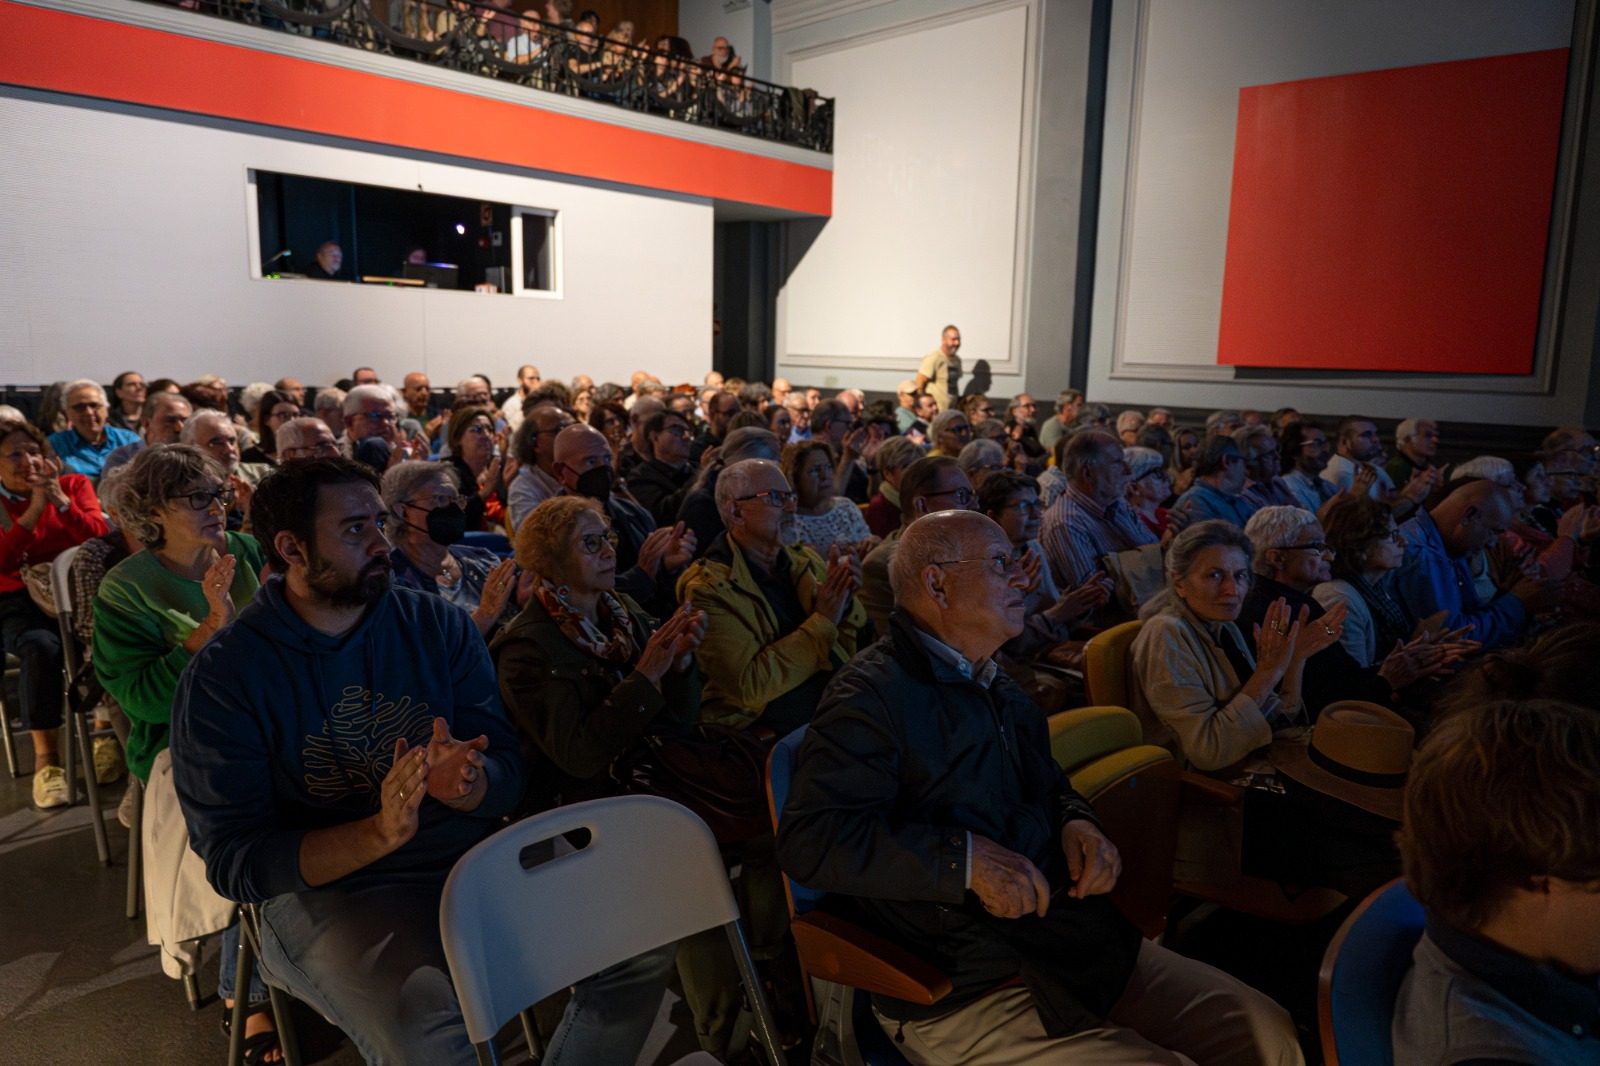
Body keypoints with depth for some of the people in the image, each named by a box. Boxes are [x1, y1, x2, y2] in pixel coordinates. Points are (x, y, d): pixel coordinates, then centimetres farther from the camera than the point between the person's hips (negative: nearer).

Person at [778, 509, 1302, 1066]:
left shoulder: (993, 682, 16)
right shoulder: (870, 696, -15)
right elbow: (809, 837, -23)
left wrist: (1077, 822, 4)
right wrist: (967, 858, -25)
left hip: (1084, 943, 9)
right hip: (969, 991, -8)